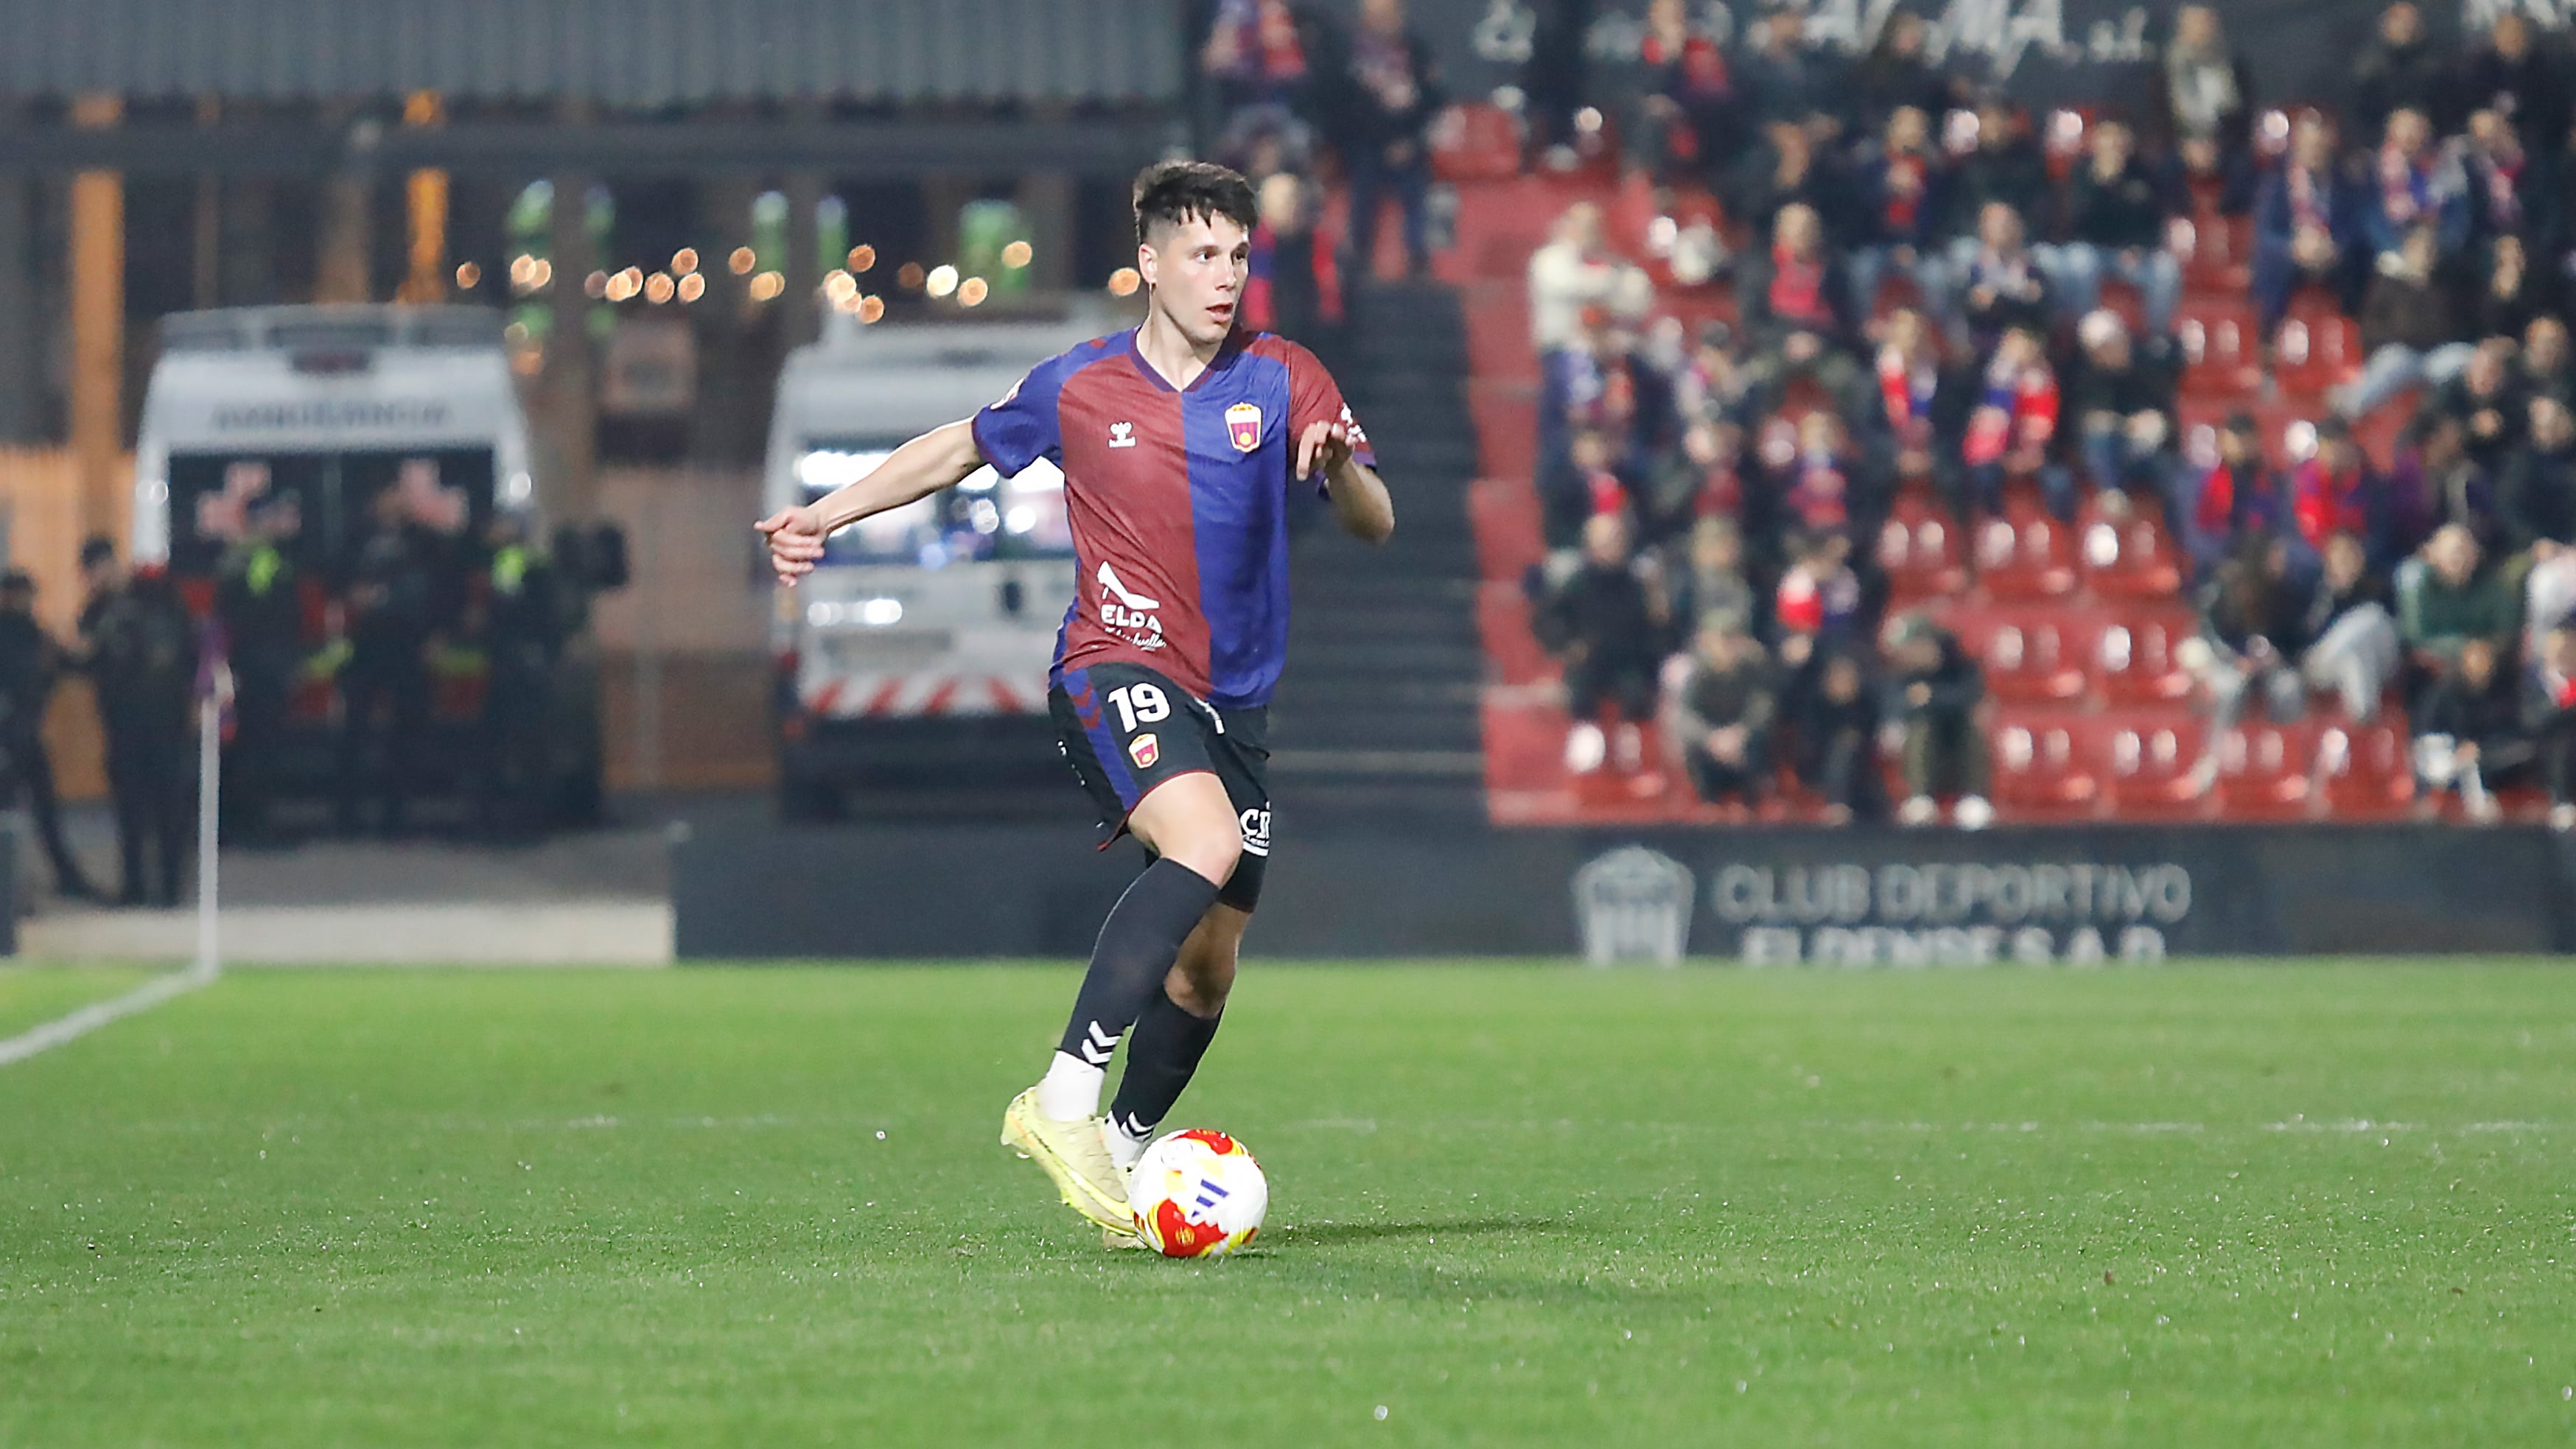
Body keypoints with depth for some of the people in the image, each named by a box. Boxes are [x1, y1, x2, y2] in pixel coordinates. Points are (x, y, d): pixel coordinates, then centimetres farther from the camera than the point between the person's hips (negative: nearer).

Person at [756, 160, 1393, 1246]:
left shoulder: (1283, 380, 3)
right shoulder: (1077, 389, 1)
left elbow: (1375, 525, -3)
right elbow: (959, 449, 19)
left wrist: (1340, 466, -25)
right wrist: (825, 515, 17)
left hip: (1234, 701, 4)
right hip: (1114, 670, -4)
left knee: (1207, 966, 6)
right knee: (1205, 844, -33)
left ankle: (1120, 1158, 27)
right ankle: (1062, 1101, -36)